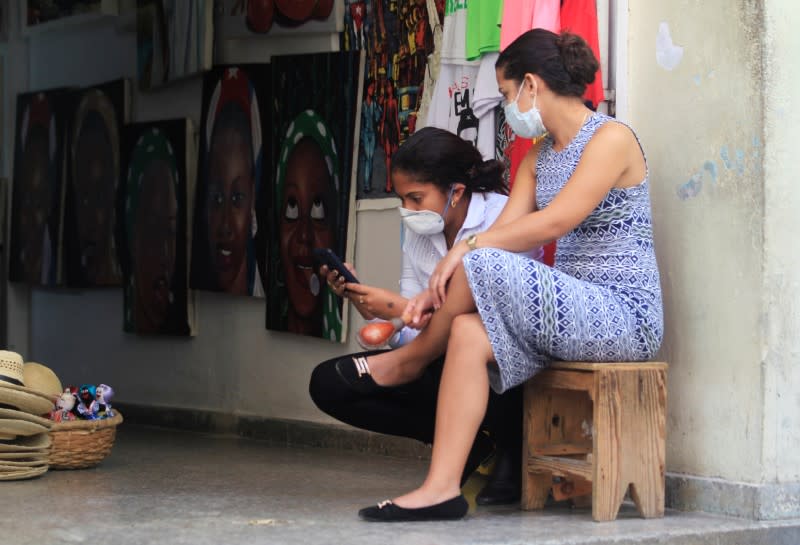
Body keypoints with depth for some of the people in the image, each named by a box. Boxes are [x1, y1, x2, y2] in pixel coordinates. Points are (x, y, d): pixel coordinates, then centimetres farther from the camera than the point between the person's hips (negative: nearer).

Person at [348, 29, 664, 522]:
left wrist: (468, 249, -19)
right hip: (573, 308, 8)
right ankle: (442, 489, -24)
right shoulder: (539, 157, 16)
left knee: (484, 266, -26)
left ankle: (410, 360, 0)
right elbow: (505, 228, 5)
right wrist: (440, 289, -8)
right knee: (468, 333, -18)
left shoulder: (611, 139, -10)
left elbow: (554, 222, -21)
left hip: (625, 314, -8)